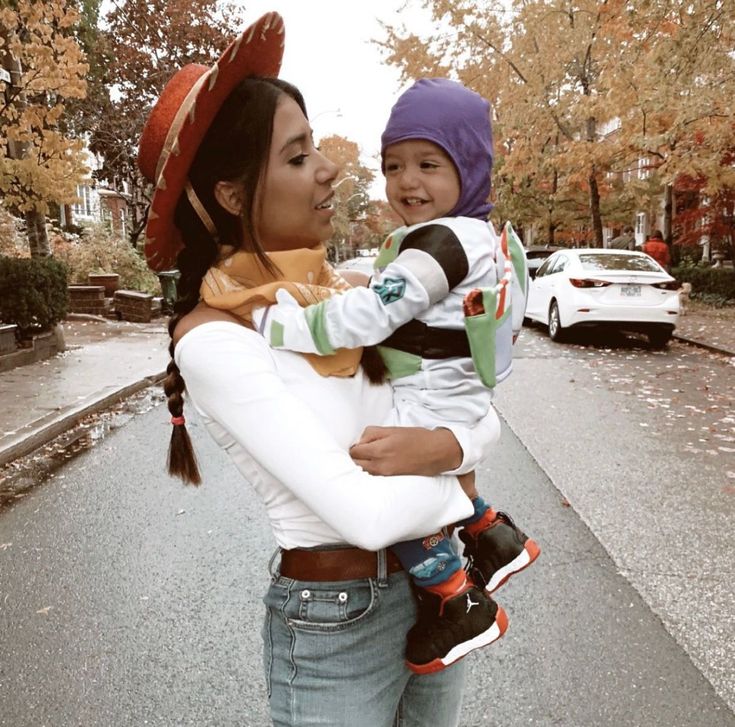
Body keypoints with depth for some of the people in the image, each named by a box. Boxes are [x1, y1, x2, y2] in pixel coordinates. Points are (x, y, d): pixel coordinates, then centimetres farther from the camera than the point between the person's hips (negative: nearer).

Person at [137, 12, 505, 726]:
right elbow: (365, 513, -27)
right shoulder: (214, 339, -21)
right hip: (332, 625, -5)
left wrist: (443, 444, -20)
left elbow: (484, 417, 0)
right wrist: (454, 490, -9)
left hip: (433, 587, 6)